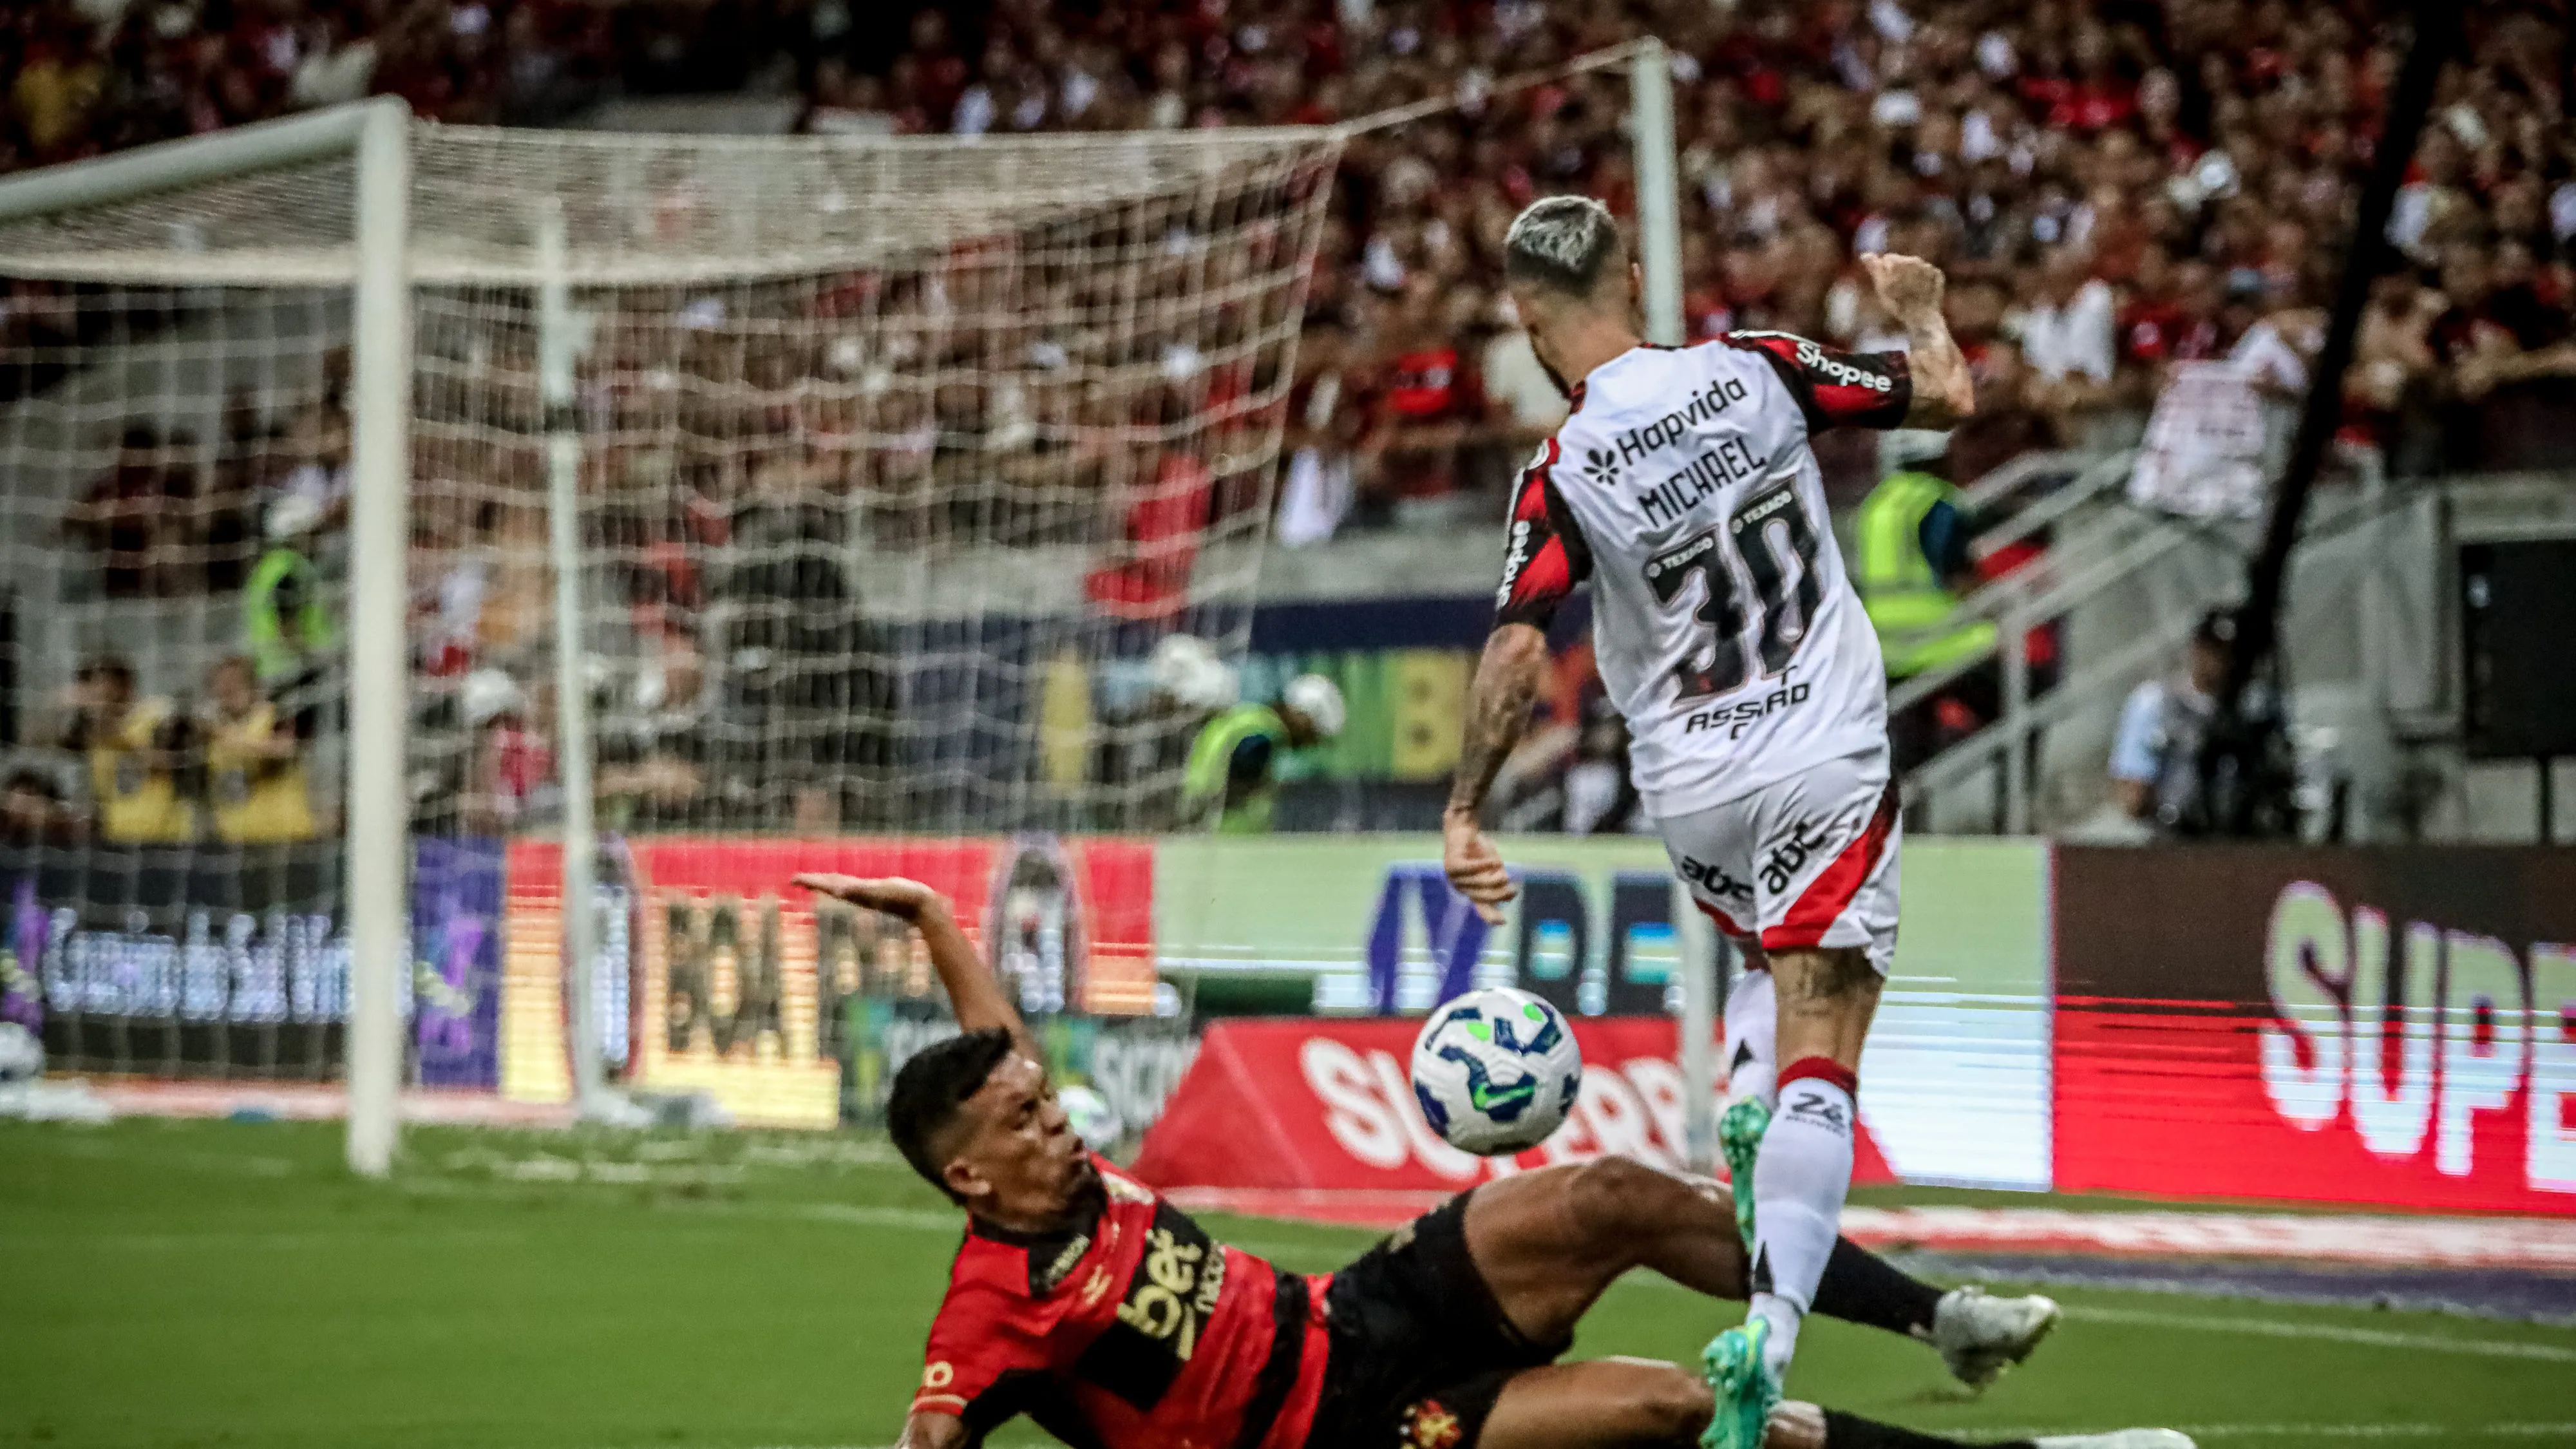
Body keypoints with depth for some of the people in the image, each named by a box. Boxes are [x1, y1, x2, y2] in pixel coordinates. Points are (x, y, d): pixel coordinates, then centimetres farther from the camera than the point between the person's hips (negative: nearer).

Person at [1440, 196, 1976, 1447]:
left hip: (1691, 789, 1)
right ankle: (1769, 1328, -23)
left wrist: (1463, 813, -11)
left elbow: (1517, 649, -18)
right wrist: (1915, 303, 24)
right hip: (1828, 762, -1)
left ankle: (1744, 1106, 10)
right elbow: (1945, 397, 3)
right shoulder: (1754, 370, -6)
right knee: (1819, 1067, -7)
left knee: (1775, 962, 35)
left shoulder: (1562, 476, -11)